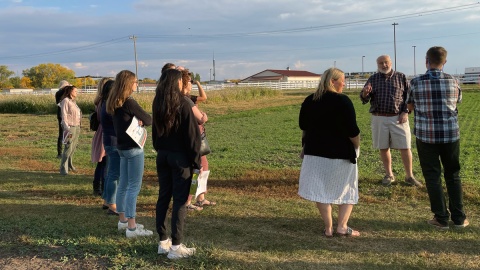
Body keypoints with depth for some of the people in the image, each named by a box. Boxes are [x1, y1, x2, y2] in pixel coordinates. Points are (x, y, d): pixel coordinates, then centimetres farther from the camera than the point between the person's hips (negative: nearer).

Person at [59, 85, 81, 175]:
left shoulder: (73, 101, 17)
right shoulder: (66, 101, -7)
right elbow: (64, 116, -12)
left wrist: (78, 127, 13)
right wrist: (67, 129, -18)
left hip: (77, 127, 8)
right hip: (70, 127, -8)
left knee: (73, 147, 13)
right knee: (68, 148, -9)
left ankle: (70, 165, 27)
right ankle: (63, 169, -6)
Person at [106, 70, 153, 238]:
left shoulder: (114, 103, 9)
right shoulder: (129, 102, -18)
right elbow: (149, 120, -14)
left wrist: (137, 121, -6)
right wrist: (141, 121, 5)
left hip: (122, 147, 9)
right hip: (133, 148, -9)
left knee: (123, 184, 16)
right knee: (134, 186, -5)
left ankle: (123, 220, 28)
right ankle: (131, 227, -2)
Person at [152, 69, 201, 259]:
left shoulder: (157, 104, 7)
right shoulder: (182, 104, -14)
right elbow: (191, 135, -13)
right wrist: (197, 161, -7)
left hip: (162, 156, 7)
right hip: (180, 157, -6)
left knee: (163, 197, 12)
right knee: (180, 200, -1)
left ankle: (163, 242, 19)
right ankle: (176, 247, 3)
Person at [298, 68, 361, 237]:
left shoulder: (309, 101, 3)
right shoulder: (343, 101, -13)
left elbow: (303, 126, 13)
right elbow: (352, 131, -15)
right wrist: (356, 146, 1)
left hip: (315, 151, 4)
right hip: (341, 153, -4)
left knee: (321, 190, 11)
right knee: (347, 190, 12)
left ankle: (328, 228, 11)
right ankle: (342, 226, 6)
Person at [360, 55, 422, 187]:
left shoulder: (401, 77, 4)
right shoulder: (373, 79, 6)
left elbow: (408, 96, 5)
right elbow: (364, 99, 2)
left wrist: (405, 112, -7)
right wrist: (365, 93, -22)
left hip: (398, 118, -1)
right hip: (379, 118, 1)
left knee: (405, 147, 0)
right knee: (383, 148, 7)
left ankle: (409, 176, 11)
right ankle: (389, 175, 22)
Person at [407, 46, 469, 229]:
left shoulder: (416, 83, -7)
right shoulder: (453, 81, -1)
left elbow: (410, 107, 6)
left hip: (426, 136, -2)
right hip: (451, 134, 2)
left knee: (433, 177, 7)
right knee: (453, 175, 15)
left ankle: (441, 218, 10)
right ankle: (459, 217, 19)